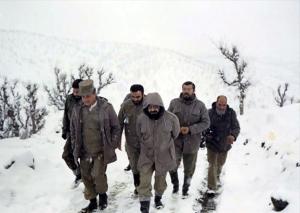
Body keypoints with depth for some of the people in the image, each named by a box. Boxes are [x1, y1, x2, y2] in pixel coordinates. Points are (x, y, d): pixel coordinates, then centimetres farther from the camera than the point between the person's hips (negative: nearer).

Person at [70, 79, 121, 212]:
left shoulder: (106, 108, -10)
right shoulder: (78, 109, -2)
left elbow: (116, 128, -1)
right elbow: (73, 129, 12)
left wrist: (112, 145, -3)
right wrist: (76, 145, 9)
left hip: (101, 151, -3)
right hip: (85, 151, 4)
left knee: (98, 174, -10)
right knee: (86, 177, 9)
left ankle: (102, 194, 21)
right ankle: (92, 202, 29)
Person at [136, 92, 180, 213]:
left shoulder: (171, 118, -19)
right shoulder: (141, 119, -15)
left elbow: (175, 133, 2)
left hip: (164, 155, 0)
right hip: (146, 156, 0)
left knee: (161, 179, 19)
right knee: (144, 182, -6)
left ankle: (158, 197, 45)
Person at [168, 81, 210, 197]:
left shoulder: (200, 105, -1)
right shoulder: (174, 103, 1)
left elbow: (206, 122, -3)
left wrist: (190, 129, -15)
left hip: (192, 142, 0)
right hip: (176, 140, 0)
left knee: (189, 169, 12)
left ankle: (185, 189, 34)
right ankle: (175, 185, 18)